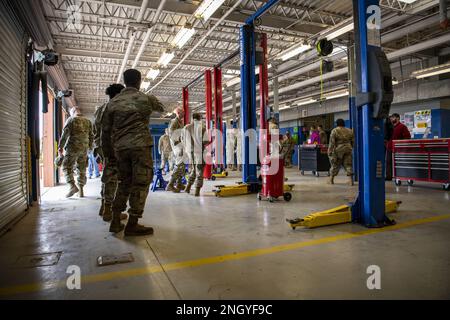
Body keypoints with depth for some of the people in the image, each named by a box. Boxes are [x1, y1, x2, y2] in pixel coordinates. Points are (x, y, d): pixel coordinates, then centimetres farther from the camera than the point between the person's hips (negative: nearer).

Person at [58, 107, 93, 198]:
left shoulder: (71, 120, -2)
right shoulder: (88, 121, 12)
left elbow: (65, 134, -8)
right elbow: (91, 136, 14)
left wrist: (60, 147, -5)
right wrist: (90, 147, 24)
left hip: (73, 147, -5)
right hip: (84, 149, 5)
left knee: (67, 167, -1)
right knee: (82, 170, 11)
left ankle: (72, 186, -19)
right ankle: (81, 190, 12)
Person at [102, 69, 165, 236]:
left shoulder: (113, 102, 12)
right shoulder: (146, 99, 3)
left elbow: (105, 130, 12)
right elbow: (161, 108, 25)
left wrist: (108, 151, 21)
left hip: (120, 148, 5)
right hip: (140, 146, -5)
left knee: (124, 182, 16)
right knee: (140, 184, 0)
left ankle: (115, 222, 16)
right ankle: (132, 225, 2)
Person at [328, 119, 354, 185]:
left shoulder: (334, 131, -7)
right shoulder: (349, 131, 8)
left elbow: (332, 142, -11)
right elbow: (352, 141, 11)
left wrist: (329, 151, -7)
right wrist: (350, 148, 24)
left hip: (338, 150, -3)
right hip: (348, 150, 3)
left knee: (335, 165, 8)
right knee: (348, 165, 5)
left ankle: (331, 180, 16)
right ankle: (351, 180, 0)